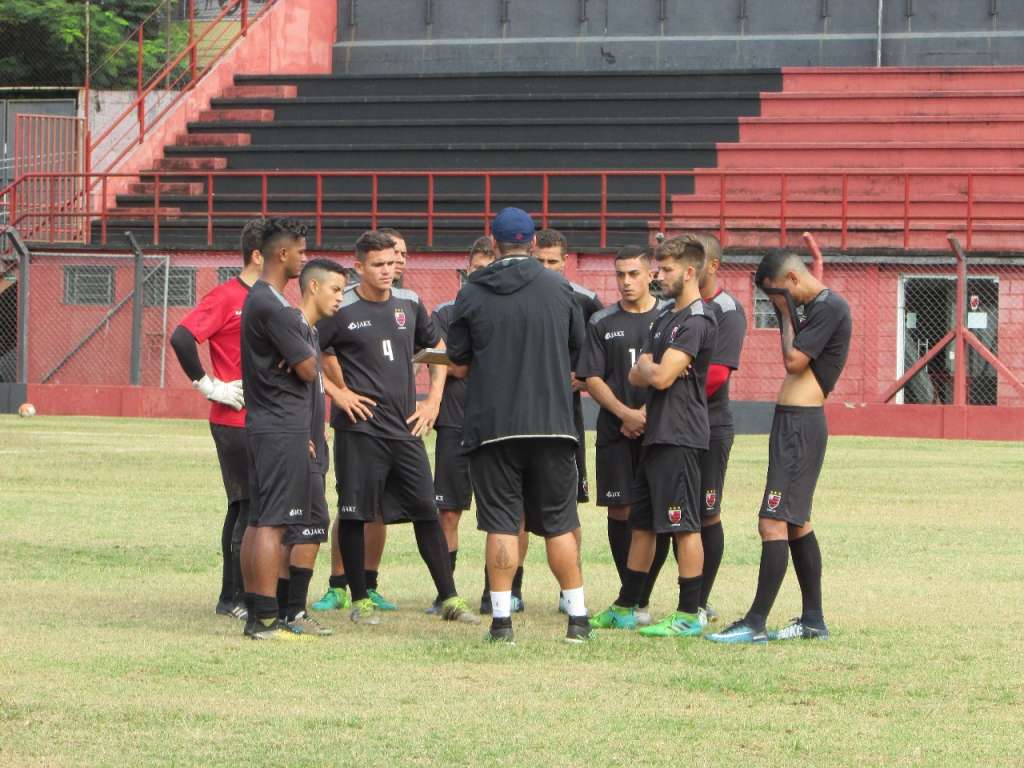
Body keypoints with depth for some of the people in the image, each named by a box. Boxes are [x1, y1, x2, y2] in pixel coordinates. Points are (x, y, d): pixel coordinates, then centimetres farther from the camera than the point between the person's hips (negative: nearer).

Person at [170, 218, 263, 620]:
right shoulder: (226, 297, -12)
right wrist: (209, 386, -18)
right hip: (235, 422, -8)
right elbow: (182, 338, -23)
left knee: (244, 506, 12)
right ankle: (240, 598, -4)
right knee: (251, 506, -8)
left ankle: (233, 597, 18)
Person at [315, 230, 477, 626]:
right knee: (354, 515, -1)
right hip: (359, 429, -4)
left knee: (427, 512, 4)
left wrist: (433, 400, 14)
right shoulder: (341, 311, -6)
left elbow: (436, 347, 23)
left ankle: (450, 598, 9)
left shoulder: (409, 304, 9)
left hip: (405, 428, 4)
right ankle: (360, 600, 11)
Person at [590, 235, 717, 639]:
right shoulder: (665, 319, 18)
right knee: (641, 524, 14)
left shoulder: (696, 322, -13)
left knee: (684, 526, -7)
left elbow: (661, 377, -20)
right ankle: (624, 609, 21)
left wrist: (646, 367, 1)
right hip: (655, 434, 10)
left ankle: (689, 616, -5)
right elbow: (636, 376, 15)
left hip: (680, 436, -10)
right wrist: (649, 369, -6)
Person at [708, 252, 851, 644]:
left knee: (774, 523, -13)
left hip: (799, 423, -11)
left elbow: (793, 361, -17)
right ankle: (813, 620, 20)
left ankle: (755, 623, -15)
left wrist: (786, 314, -8)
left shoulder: (829, 307, -14)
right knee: (796, 523, 15)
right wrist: (787, 314, 10)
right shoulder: (818, 307, 17)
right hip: (796, 423, 11)